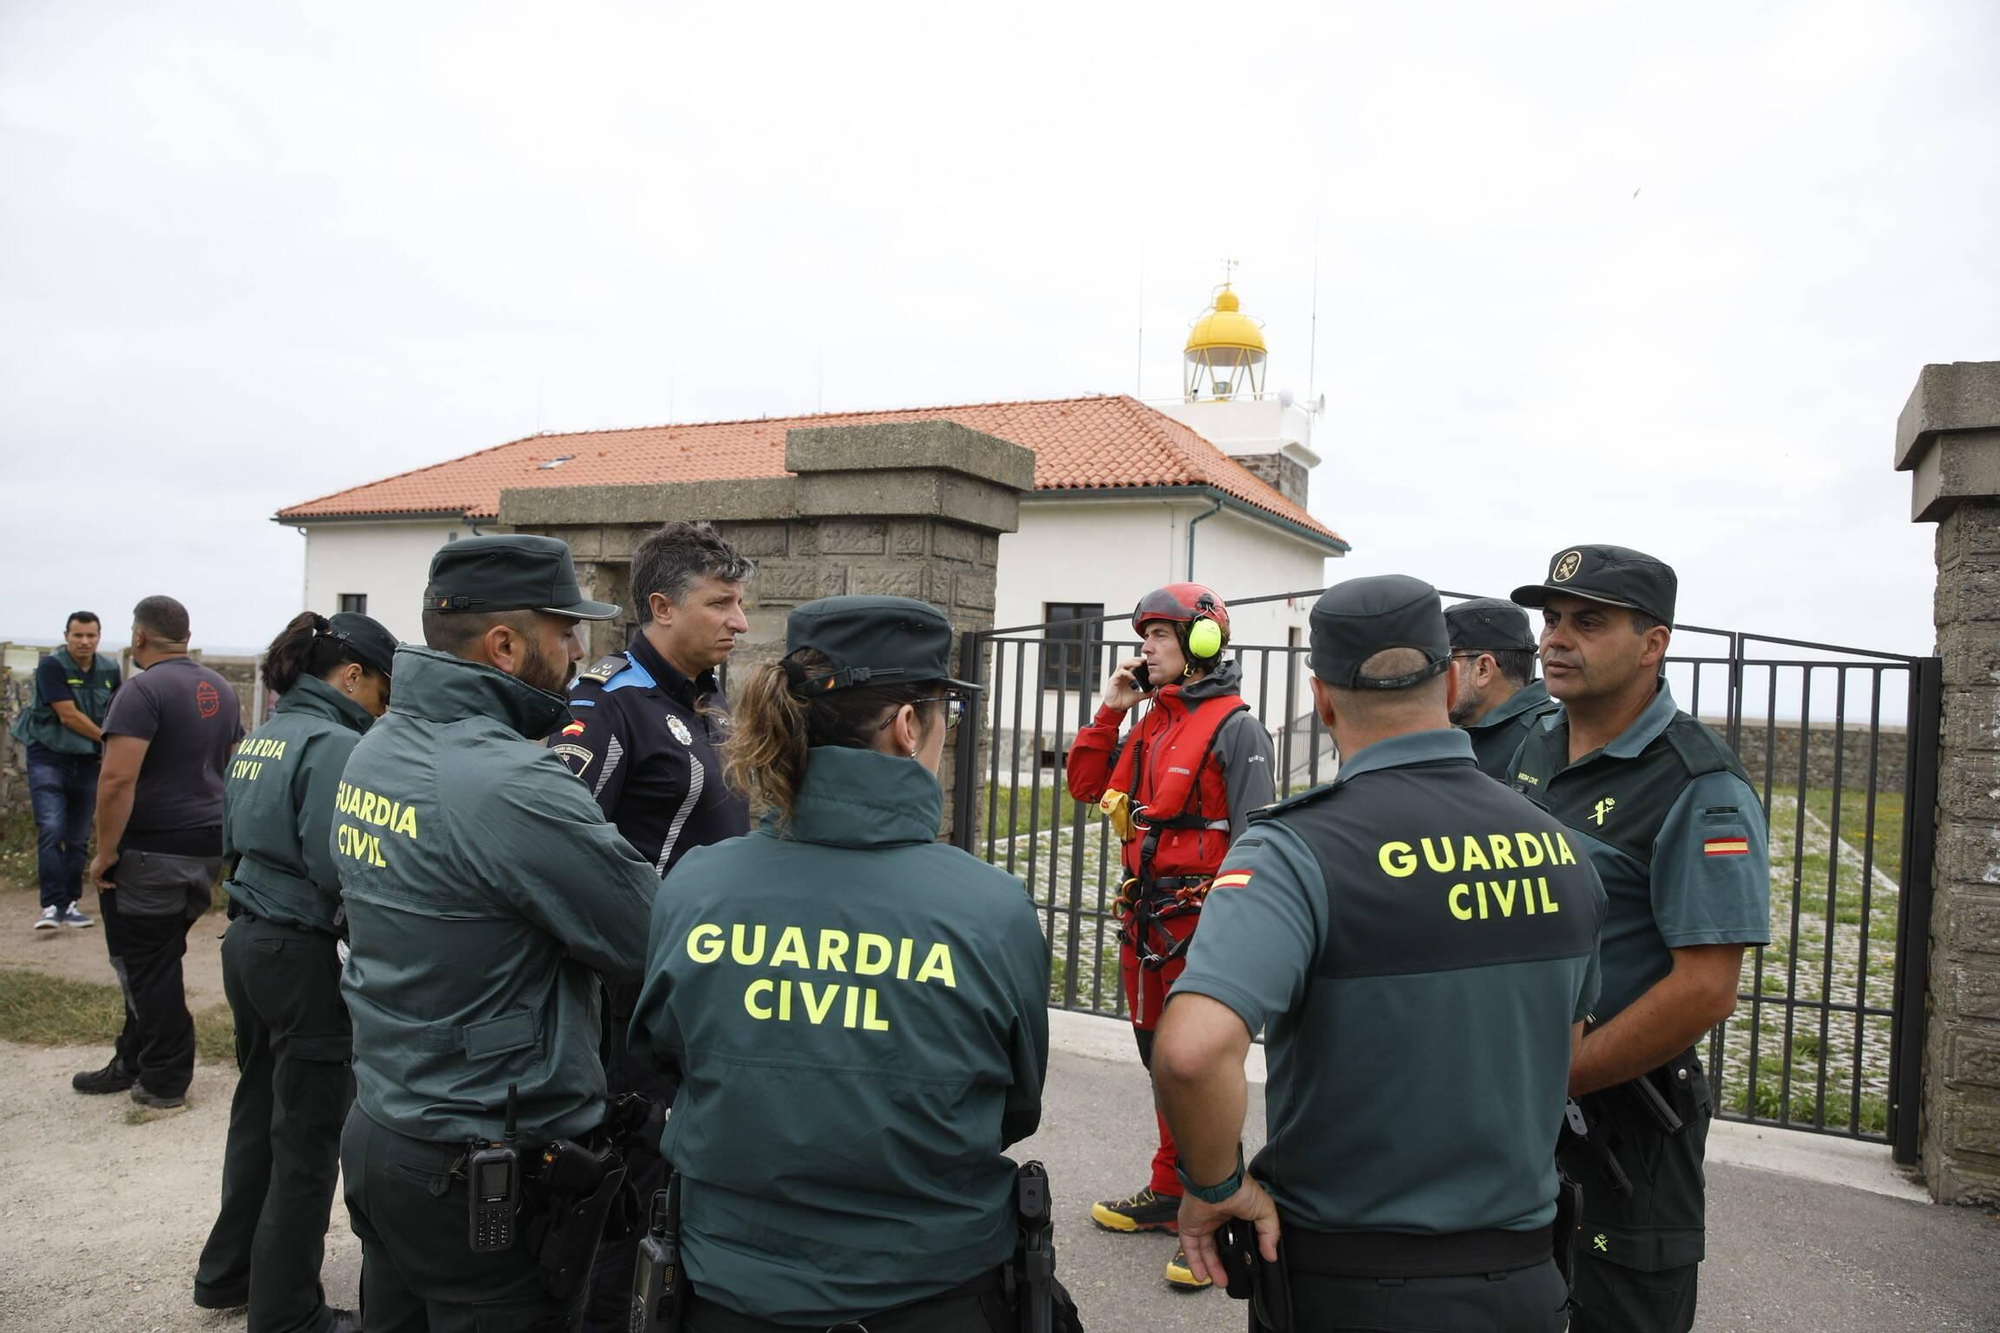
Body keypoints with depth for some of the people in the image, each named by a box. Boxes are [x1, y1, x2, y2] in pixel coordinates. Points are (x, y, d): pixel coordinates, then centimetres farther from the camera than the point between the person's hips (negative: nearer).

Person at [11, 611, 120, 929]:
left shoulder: (109, 671, 4)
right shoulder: (51, 666, -11)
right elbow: (68, 715, -15)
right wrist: (106, 738, -8)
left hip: (87, 761, 5)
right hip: (49, 757, -5)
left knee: (79, 839, 8)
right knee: (51, 830, -15)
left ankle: (70, 903, 16)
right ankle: (52, 905, -14)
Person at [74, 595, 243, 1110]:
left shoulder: (143, 690, -15)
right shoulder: (220, 690, 11)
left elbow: (118, 779, -22)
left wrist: (105, 851, -14)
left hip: (153, 852, -8)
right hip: (210, 848, 8)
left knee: (148, 966, 3)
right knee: (157, 960, 18)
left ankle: (164, 1081, 11)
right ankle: (134, 1061, 28)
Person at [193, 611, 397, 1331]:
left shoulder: (260, 739, 10)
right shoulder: (335, 746, -18)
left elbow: (233, 843, 16)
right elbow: (340, 873, -23)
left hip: (248, 944, 9)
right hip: (304, 956, -9)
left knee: (258, 1115, 23)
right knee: (308, 1141, 4)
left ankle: (229, 1272, 38)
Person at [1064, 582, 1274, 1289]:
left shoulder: (1236, 728, -12)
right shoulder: (1151, 722, 12)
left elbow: (1251, 838, -16)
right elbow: (1086, 787, 14)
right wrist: (1108, 710, 6)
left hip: (1199, 921, -8)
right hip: (1144, 920, 8)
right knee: (1162, 1062, 18)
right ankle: (1169, 1193, 33)